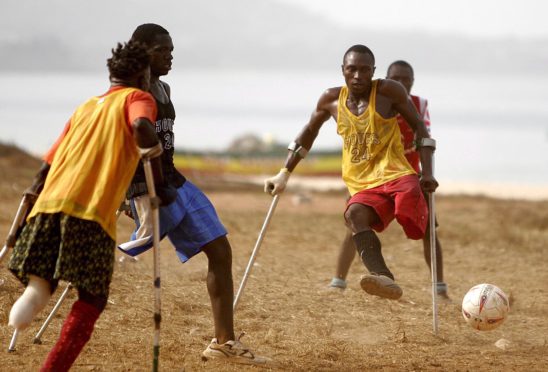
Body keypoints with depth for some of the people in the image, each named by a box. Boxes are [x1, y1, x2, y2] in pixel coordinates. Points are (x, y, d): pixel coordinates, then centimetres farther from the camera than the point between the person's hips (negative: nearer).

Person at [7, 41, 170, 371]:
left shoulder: (86, 106, 29)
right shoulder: (137, 98, 12)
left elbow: (49, 162, 26)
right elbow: (141, 128, -12)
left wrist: (32, 194, 29)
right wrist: (160, 182, -3)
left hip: (51, 201, 5)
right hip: (93, 209, -5)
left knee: (43, 282, 14)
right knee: (92, 299, 5)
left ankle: (35, 290, -20)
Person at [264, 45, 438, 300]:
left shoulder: (388, 91, 0)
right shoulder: (331, 99, 11)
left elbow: (419, 127, 4)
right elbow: (309, 132, 27)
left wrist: (427, 173, -5)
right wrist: (285, 173, 24)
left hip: (396, 175, 0)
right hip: (363, 186, 0)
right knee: (354, 215, -35)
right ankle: (383, 278, -55)